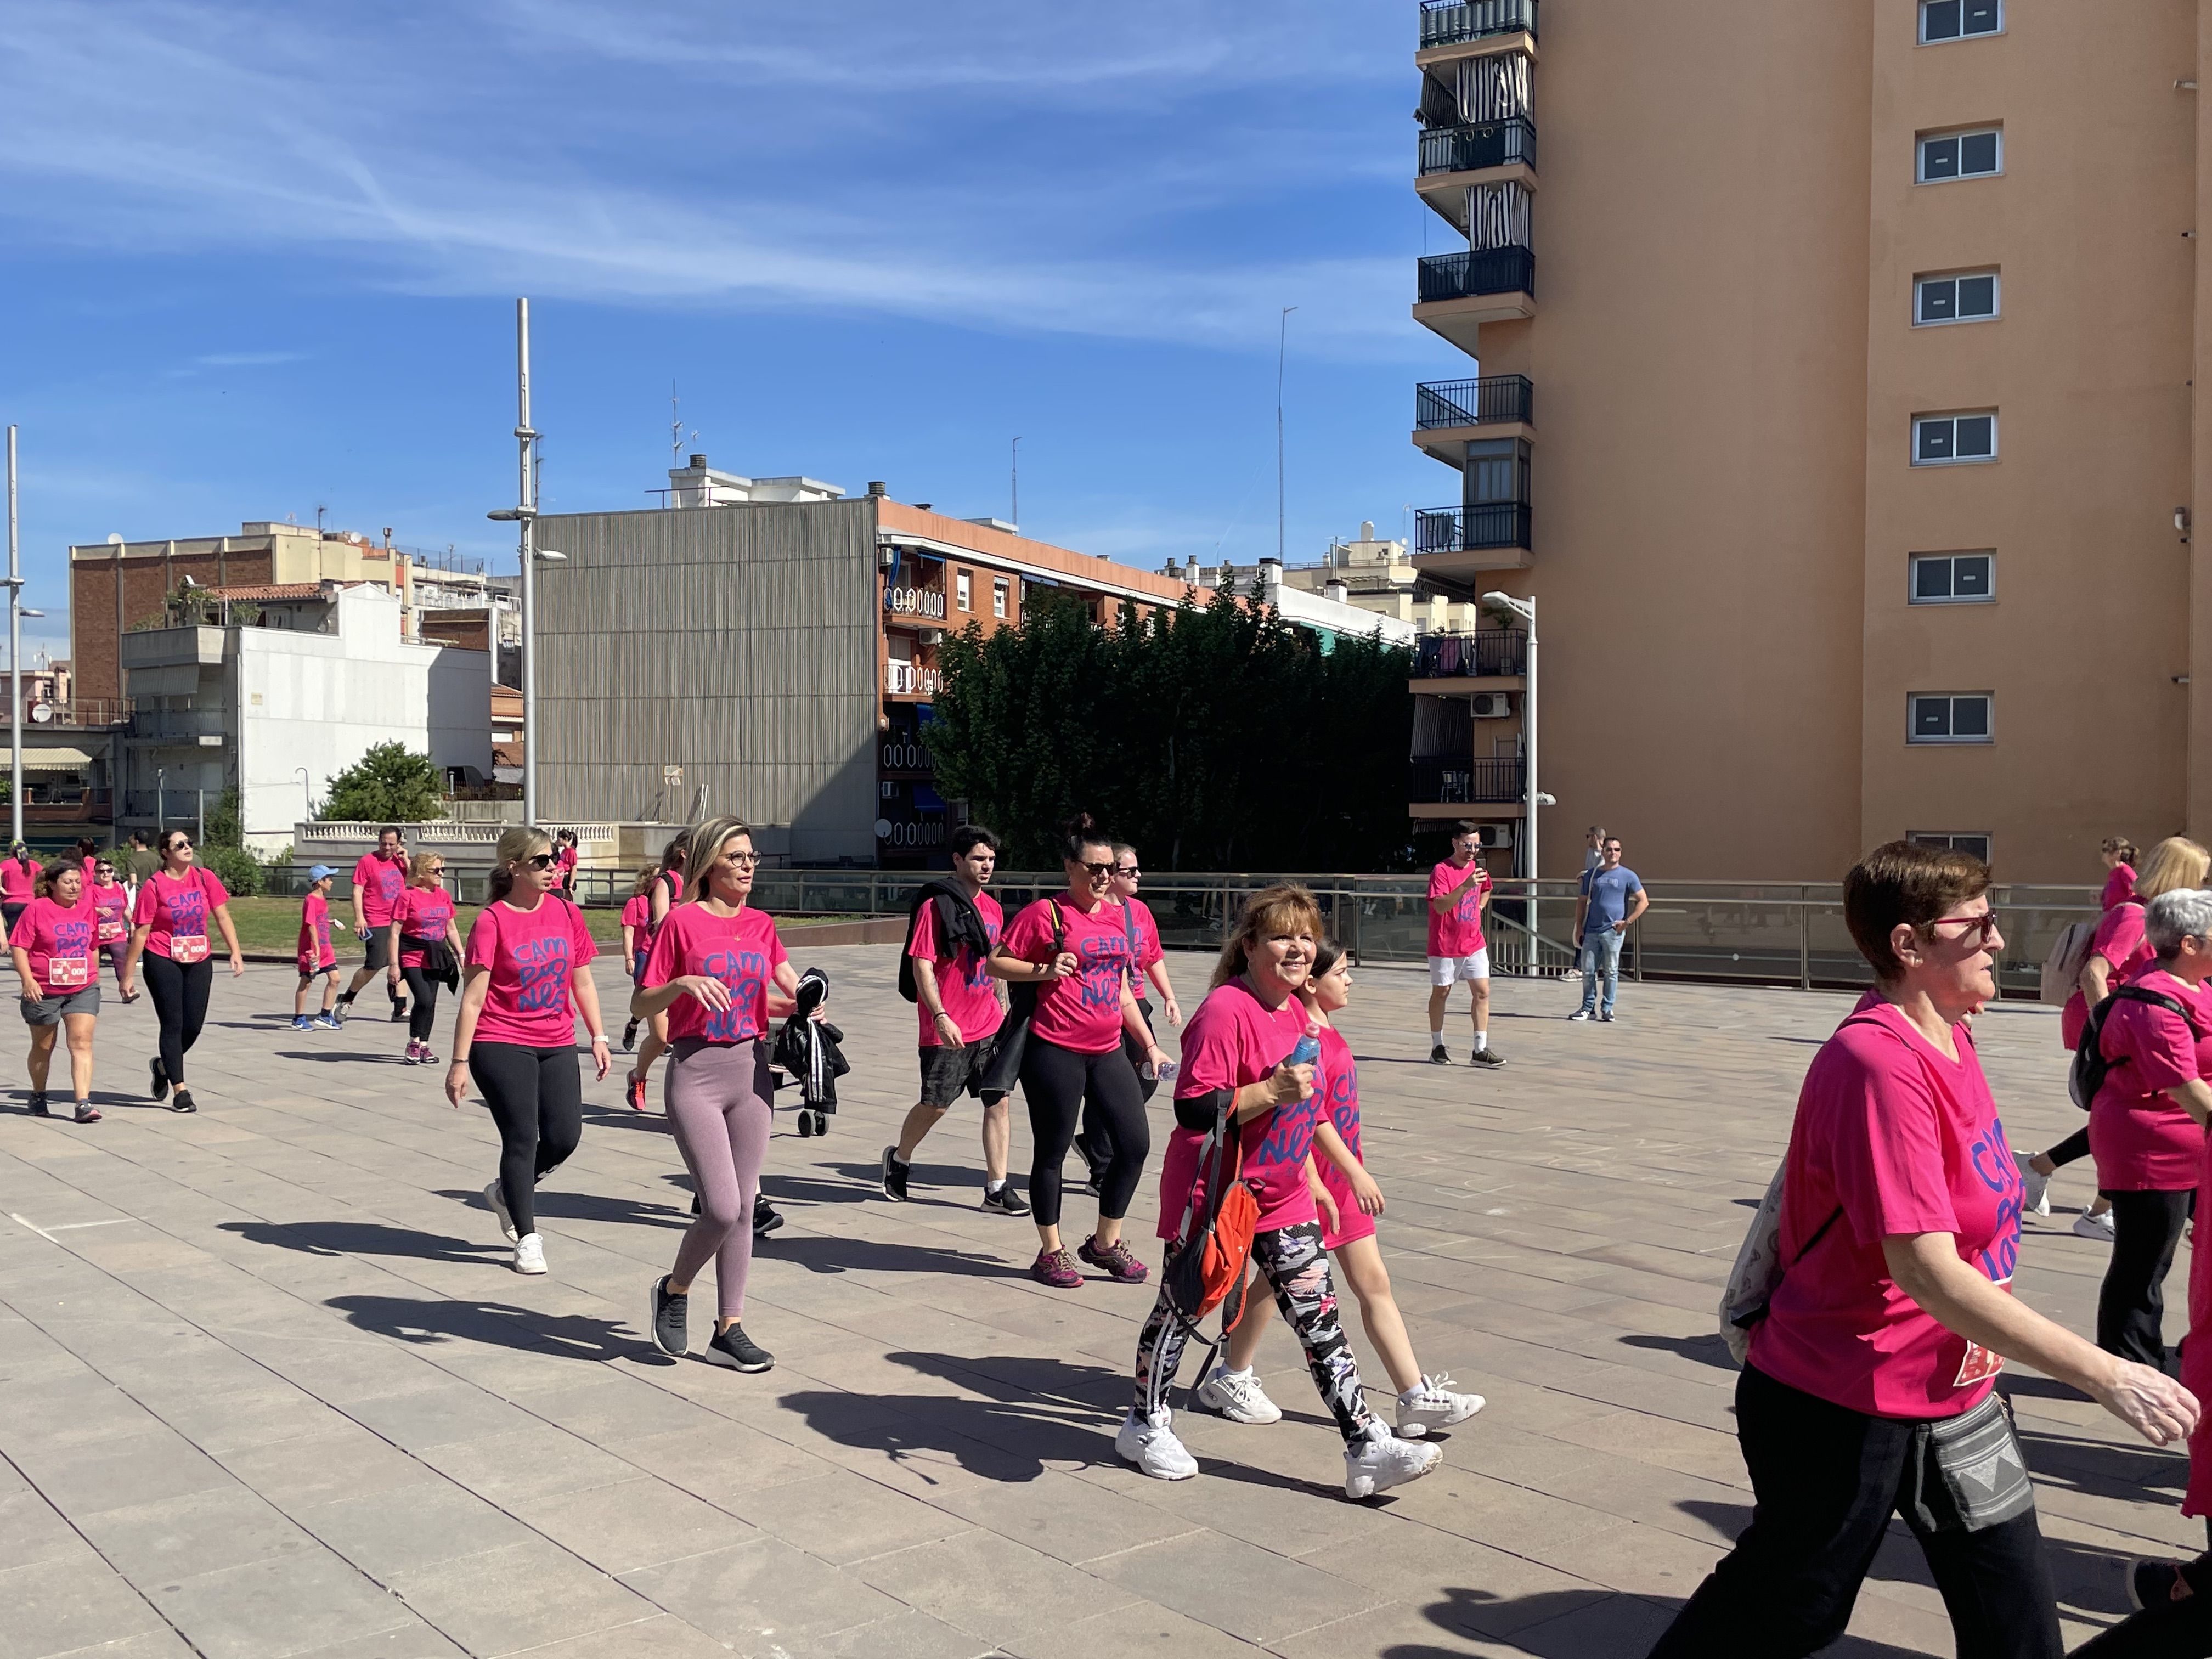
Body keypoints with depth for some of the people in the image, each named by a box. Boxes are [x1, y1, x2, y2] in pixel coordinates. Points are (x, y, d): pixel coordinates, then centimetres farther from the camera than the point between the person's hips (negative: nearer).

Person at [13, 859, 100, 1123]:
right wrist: (28, 979, -20)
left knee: (82, 1043, -11)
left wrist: (95, 977, 20)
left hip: (83, 989, 2)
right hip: (44, 990, -2)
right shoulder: (37, 909, -8)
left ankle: (83, 1103, -16)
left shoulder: (88, 909, 6)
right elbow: (19, 946, -10)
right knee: (43, 1047, 15)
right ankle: (38, 1097, 36)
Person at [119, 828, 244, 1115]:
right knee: (173, 1024, -1)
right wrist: (129, 975, -5)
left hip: (199, 961, 4)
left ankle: (163, 1065, 35)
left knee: (194, 1025, 6)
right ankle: (180, 1091, 6)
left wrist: (235, 953, -5)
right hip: (163, 961, -4)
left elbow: (222, 917, 4)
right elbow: (140, 932, -6)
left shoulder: (204, 877, 1)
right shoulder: (154, 885, -9)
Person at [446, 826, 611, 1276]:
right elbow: (473, 997, -11)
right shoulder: (492, 921, -10)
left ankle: (506, 1192, 30)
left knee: (565, 1136, 1)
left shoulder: (566, 913, 5)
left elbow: (582, 981, 12)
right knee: (522, 1137, -3)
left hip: (557, 1045, 5)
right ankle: (527, 1239, 12)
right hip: (501, 1045, -5)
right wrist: (460, 1061, -12)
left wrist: (598, 1037, 9)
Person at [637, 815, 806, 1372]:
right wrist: (684, 983, -24)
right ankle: (674, 1290, 18)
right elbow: (640, 1005, -6)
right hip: (696, 1072, -5)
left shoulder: (761, 925, 8)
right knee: (721, 1208, -11)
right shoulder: (682, 921, -7)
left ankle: (729, 1330, 19)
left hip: (752, 1070, 5)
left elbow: (789, 988, 22)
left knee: (743, 1207, 8)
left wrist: (804, 1002, 0)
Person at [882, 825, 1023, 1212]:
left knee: (999, 1101, 0)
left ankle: (997, 1189, 6)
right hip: (947, 1029, -6)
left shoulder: (993, 908, 10)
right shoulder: (936, 907, -11)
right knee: (935, 1105, 5)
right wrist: (940, 1016, -22)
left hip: (989, 1025, 6)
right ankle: (900, 1159, 32)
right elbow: (922, 967, -14)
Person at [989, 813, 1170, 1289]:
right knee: (1051, 1152, 4)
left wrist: (1149, 1044, 18)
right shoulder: (1045, 913, -7)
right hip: (1055, 1051, -6)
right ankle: (1051, 1253, 19)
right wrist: (1044, 970, -18)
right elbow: (996, 962, -3)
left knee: (1136, 1143, 4)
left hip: (1107, 1052, 7)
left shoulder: (1117, 915, 13)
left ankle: (1105, 1243, 21)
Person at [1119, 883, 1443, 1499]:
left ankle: (1367, 1447, 7)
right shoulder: (1225, 1011, -21)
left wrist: (1312, 1181, 21)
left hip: (1282, 1198, 7)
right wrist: (1272, 1091, -32)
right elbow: (1193, 1110, -26)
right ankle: (1145, 1426, 31)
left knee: (1320, 1319, 4)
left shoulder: (1297, 1012, 7)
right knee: (1181, 1308, 11)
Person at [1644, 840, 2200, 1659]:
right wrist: (2103, 1375, -30)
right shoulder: (1879, 1065, -27)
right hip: (1843, 1414, -9)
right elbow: (1926, 1272, -31)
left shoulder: (1949, 1039, 4)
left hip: (1950, 1396, 9)